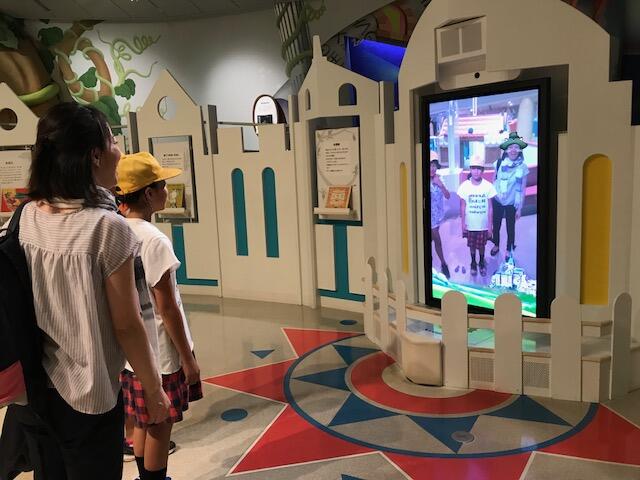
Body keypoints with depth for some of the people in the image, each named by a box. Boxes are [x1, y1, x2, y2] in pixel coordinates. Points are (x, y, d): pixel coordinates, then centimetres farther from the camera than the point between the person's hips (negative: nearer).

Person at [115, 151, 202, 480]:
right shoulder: (154, 241, -23)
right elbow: (167, 308, -20)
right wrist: (188, 358, -10)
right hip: (159, 352, -8)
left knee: (143, 423, 22)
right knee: (160, 427, 10)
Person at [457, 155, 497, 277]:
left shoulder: (488, 186, -13)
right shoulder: (464, 186, -12)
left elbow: (490, 207, -6)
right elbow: (463, 206, -3)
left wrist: (490, 225, -4)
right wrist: (463, 223, -3)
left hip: (483, 224, 0)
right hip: (470, 224, 0)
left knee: (481, 245, 15)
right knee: (472, 245, 17)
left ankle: (482, 263, 41)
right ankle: (473, 263, 40)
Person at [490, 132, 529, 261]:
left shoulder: (523, 167, -12)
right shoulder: (499, 163, -9)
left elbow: (522, 189, -6)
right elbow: (494, 181, 3)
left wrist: (520, 208, -4)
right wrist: (490, 198, 5)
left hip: (512, 204, -1)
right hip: (497, 201, 1)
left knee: (510, 228, 11)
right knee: (496, 225, 16)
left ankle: (509, 250, 32)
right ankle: (496, 245, 40)